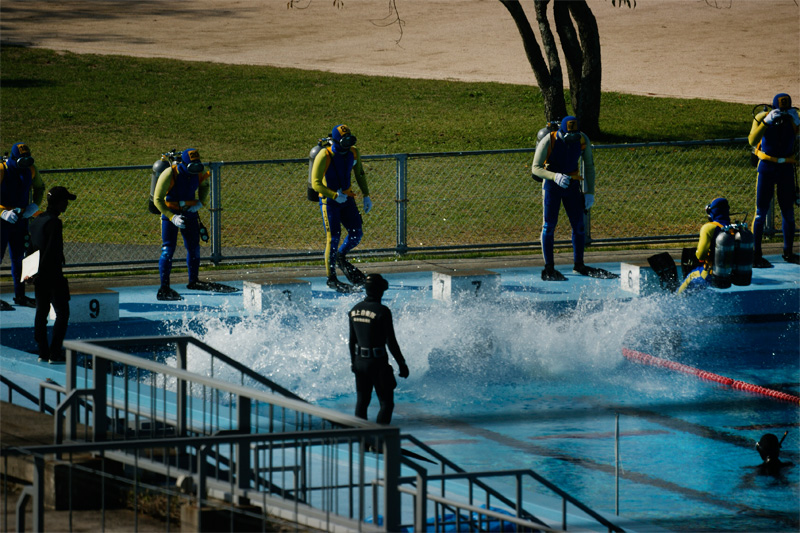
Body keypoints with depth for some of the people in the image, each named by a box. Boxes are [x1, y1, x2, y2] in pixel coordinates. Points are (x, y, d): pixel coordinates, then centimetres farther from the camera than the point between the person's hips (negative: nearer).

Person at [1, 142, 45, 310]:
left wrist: (35, 205, 3)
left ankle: (20, 296, 22)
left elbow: (39, 187, 20)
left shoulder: (30, 169, 2)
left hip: (21, 219, 6)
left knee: (18, 257, 13)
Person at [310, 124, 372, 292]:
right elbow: (316, 183, -20)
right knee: (333, 237, -7)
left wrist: (366, 196, 9)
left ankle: (341, 257, 31)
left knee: (356, 233, 1)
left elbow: (360, 174, 14)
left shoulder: (353, 153, -2)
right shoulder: (324, 156, -22)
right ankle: (331, 278, 3)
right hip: (329, 199, -6)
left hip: (347, 198, 6)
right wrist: (335, 196, -26)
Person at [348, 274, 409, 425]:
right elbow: (391, 342, -14)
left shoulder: (355, 310, 2)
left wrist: (353, 361, 21)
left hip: (360, 361, 7)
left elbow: (352, 340, 10)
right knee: (386, 403, 0)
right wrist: (402, 364, -5)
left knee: (361, 402, 15)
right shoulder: (382, 311, -17)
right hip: (378, 363, -7)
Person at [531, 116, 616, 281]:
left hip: (572, 184, 4)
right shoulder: (548, 141, -20)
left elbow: (589, 166, 4)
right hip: (552, 184, -4)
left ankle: (579, 265, 15)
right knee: (549, 225, -7)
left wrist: (590, 192, 0)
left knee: (578, 225, 3)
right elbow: (536, 168, -17)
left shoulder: (583, 140, -9)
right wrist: (555, 176, -34)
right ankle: (549, 268, -3)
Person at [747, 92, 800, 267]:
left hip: (786, 169, 3)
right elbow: (752, 141, -25)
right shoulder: (763, 118, -10)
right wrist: (767, 121, -33)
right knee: (761, 212, -5)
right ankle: (756, 256, -4)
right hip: (767, 167, -3)